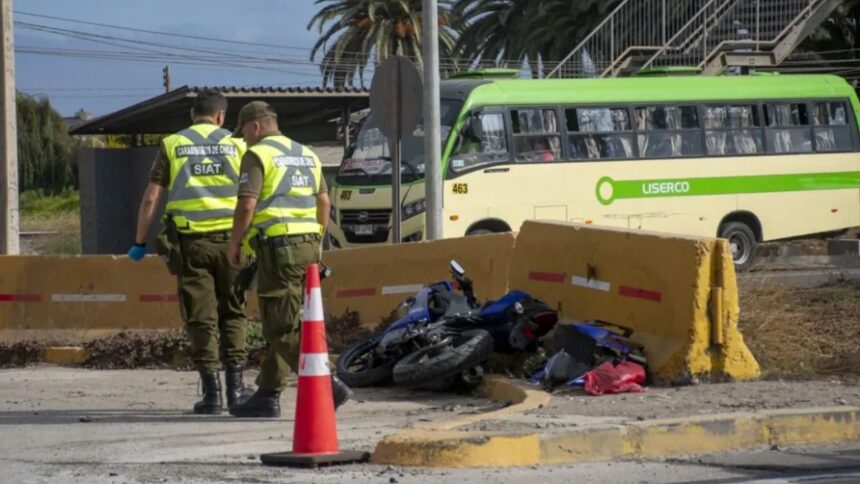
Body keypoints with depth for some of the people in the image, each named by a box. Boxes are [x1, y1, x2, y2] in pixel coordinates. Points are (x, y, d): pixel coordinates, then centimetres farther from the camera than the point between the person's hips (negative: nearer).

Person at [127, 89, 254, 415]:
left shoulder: (172, 145, 5)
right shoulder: (235, 145, 6)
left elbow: (151, 198, 1)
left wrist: (140, 242, 8)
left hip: (189, 241, -1)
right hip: (229, 239, 1)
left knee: (201, 318, 3)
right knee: (232, 313, 13)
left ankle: (212, 391, -1)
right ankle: (235, 385, 9)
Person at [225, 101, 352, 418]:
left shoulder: (257, 155, -6)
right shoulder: (306, 154, 18)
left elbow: (247, 205, -14)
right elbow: (324, 202, 19)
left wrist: (234, 244, -4)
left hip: (278, 247, -8)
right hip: (308, 246, 8)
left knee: (284, 329, -8)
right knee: (281, 323, 13)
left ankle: (328, 386, -20)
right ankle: (267, 396, 15)